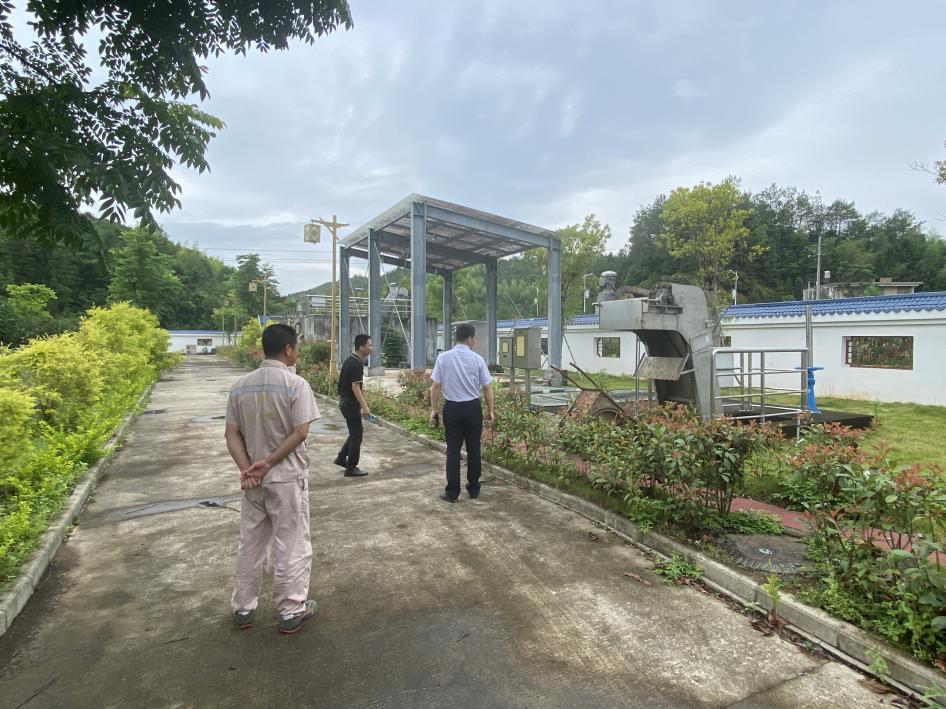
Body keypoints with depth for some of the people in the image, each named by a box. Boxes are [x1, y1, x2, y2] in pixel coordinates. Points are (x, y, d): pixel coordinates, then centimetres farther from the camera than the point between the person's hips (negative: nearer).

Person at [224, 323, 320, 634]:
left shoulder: (241, 385, 4)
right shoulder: (296, 384, -13)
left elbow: (232, 434, 1)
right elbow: (300, 433, -18)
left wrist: (246, 468, -7)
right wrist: (269, 463, -12)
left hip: (252, 479, 5)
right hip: (287, 478, -5)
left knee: (250, 544, 18)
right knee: (291, 545, 8)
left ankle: (243, 609, 31)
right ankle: (291, 611, 20)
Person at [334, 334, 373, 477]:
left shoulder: (350, 360, 10)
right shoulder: (357, 364, -20)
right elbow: (355, 387, -24)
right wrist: (364, 406, -24)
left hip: (345, 401, 10)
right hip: (351, 403, -10)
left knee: (357, 431, 20)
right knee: (357, 435, 0)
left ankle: (341, 458, 26)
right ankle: (351, 468, 8)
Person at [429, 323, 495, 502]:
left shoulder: (443, 358, -3)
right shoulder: (477, 359, -5)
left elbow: (436, 386, -3)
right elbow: (487, 388, -2)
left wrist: (434, 409, 5)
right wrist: (490, 410, 8)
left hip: (451, 408, 1)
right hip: (473, 408, 0)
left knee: (453, 450, 7)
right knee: (473, 449, 12)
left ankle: (452, 492, 12)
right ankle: (473, 489, 22)